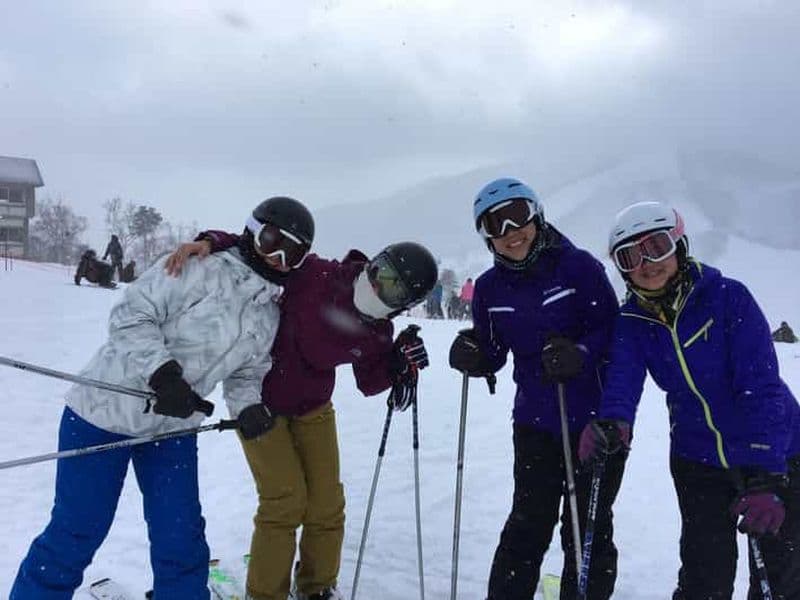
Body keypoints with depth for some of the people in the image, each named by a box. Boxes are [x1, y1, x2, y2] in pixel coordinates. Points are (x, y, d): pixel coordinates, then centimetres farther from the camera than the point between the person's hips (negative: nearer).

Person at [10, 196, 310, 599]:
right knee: (76, 535, 4)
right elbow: (131, 316, -18)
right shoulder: (202, 268, -16)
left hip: (173, 427, 6)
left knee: (181, 540, 9)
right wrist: (162, 371, -30)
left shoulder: (270, 316, 5)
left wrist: (248, 406, -11)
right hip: (106, 410, -6)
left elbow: (245, 373, 10)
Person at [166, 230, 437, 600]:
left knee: (327, 502, 7)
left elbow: (369, 383, -2)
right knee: (286, 499, -8)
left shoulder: (377, 333, -12)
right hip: (258, 400, -5)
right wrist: (209, 242, -37)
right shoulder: (311, 275, -27)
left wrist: (398, 364, -20)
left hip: (313, 407, 5)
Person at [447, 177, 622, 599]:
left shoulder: (578, 266, -12)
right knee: (527, 527, 9)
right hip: (536, 422, 3)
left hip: (596, 420, -2)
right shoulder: (490, 288, 1)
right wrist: (472, 356, -16)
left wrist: (581, 354, -30)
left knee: (588, 532, 11)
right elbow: (493, 354, 6)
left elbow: (612, 329, -11)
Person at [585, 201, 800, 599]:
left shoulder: (728, 297, -20)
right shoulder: (632, 321, -8)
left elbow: (762, 386, -25)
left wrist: (764, 478, -34)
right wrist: (612, 422, -46)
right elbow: (622, 378, -22)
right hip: (698, 460, 2)